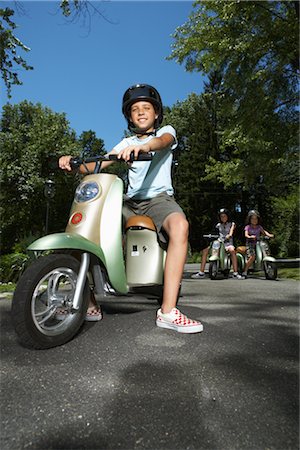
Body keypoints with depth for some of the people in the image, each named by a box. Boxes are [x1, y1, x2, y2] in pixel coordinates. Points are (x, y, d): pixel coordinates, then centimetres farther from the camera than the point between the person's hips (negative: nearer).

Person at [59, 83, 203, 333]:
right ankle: (89, 303, -6)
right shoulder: (127, 143, 22)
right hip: (130, 201, 4)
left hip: (159, 198, -3)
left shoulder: (167, 130, 12)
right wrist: (73, 162, -13)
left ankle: (168, 311, -37)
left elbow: (164, 141, -16)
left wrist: (144, 146, -40)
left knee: (179, 226, -36)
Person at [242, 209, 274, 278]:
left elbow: (264, 232, 4)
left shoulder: (259, 227, 16)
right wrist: (250, 237, -33)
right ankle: (245, 271, -16)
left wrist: (269, 235, -17)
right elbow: (246, 234, -11)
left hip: (258, 243, 5)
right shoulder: (248, 227, 3)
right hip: (250, 244, -5)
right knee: (252, 256, -25)